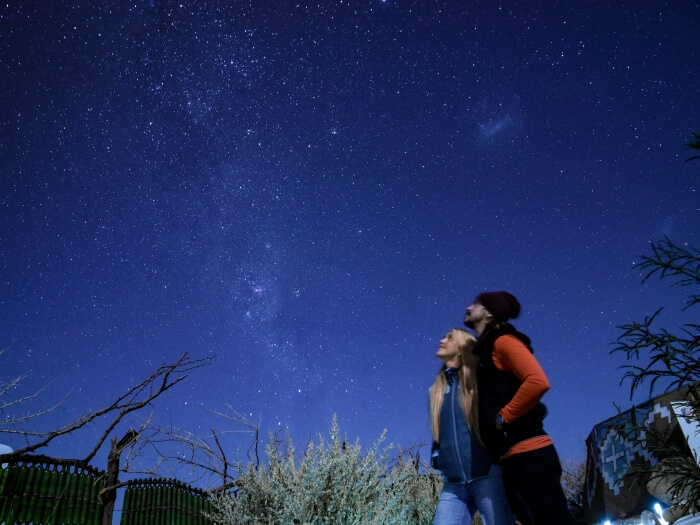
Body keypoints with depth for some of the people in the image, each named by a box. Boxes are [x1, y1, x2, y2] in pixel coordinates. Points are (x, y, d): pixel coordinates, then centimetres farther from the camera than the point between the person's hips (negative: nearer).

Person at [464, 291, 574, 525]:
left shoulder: (501, 340, -5)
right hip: (513, 457, 9)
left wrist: (502, 418, -14)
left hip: (526, 452, -9)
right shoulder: (485, 350, 22)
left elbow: (538, 382, -20)